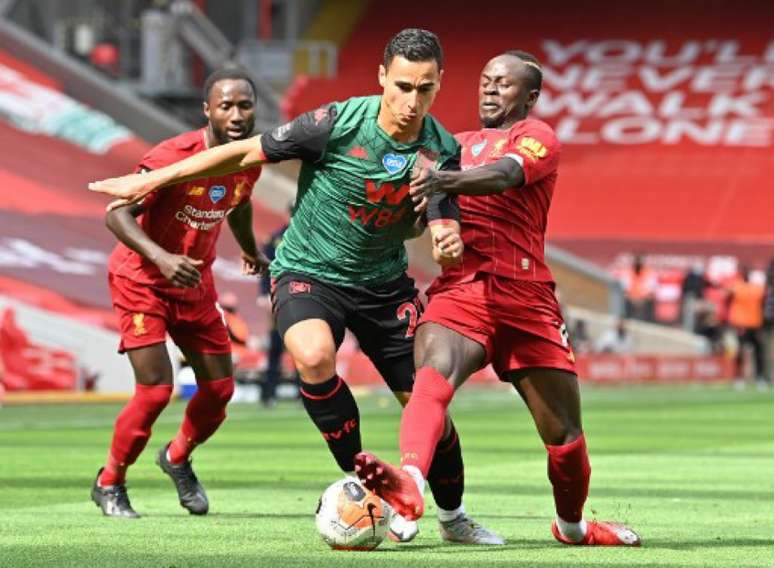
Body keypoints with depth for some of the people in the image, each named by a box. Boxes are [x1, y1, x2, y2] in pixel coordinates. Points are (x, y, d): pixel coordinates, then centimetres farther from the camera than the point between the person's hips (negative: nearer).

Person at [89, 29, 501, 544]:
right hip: (308, 271, -3)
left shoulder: (441, 150, -12)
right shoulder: (338, 123, -22)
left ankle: (453, 517, 27)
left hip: (385, 282, 3)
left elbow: (443, 226, -12)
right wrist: (152, 180, -8)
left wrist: (448, 243, -39)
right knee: (314, 357, -34)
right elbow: (249, 152, -12)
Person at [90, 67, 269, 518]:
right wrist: (160, 257, -45)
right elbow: (118, 213, -30)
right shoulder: (175, 156, -27)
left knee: (220, 389, 7)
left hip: (195, 281, 6)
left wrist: (250, 249, 34)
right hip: (141, 279, -6)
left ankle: (178, 458, 38)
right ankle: (110, 484, 9)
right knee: (156, 390, -15)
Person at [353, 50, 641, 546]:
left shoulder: (537, 137, 4)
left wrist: (446, 181, -38)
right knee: (434, 374, -30)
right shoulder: (461, 145, 23)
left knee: (565, 435, 2)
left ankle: (572, 525, 29)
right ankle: (411, 483, -54)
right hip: (460, 290, 2)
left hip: (527, 299, -2)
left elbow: (505, 175, -20)